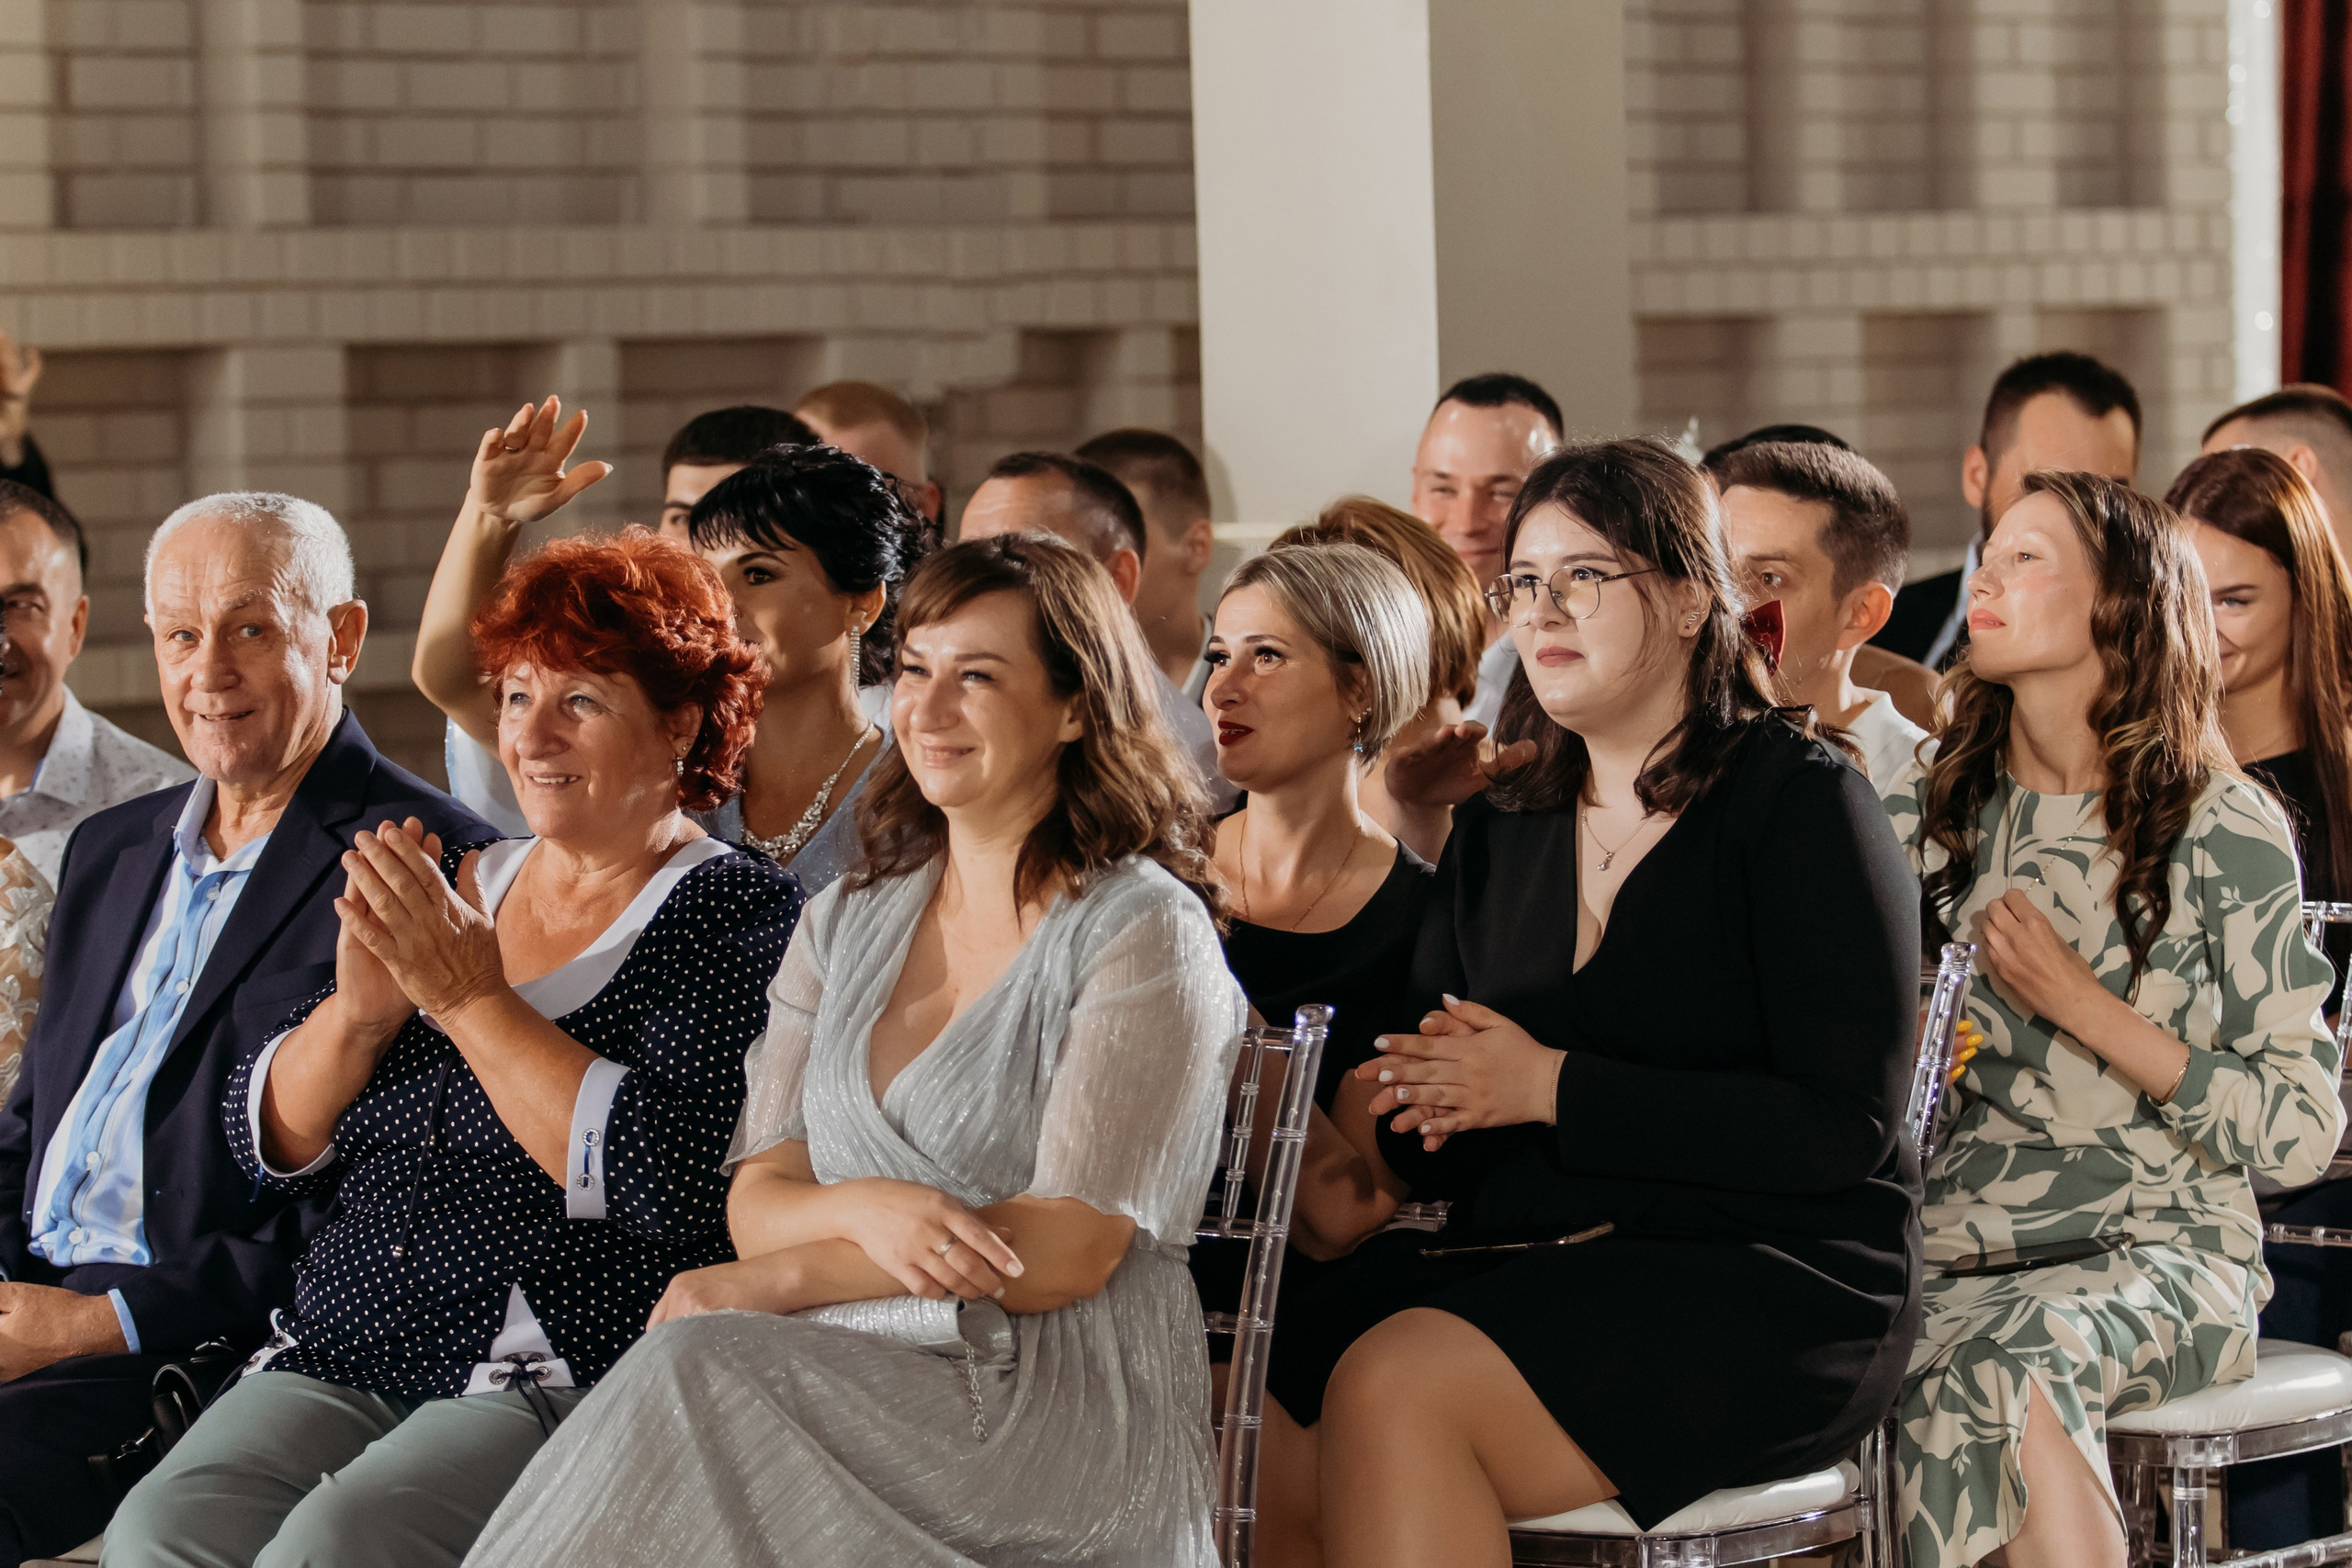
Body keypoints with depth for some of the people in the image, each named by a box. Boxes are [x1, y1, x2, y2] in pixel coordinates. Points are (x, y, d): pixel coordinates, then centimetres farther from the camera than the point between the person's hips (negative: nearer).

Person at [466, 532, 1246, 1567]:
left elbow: (1063, 1252, -10)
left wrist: (767, 1284, -10)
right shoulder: (847, 925, 19)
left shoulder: (1145, 936, -2)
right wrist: (862, 1211, -15)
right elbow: (758, 1198, 11)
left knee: (700, 1371, -31)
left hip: (1070, 1417, -5)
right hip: (857, 1380, 5)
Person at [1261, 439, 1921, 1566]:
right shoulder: (1499, 828, 17)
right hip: (1520, 1260, 6)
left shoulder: (1799, 801, -3)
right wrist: (1401, 1102, -7)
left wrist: (1552, 1088, -15)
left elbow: (1846, 1129, -12)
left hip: (1772, 1286, -6)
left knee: (1394, 1388, -30)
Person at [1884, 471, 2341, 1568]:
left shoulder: (2225, 832, 1)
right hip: (1952, 1253, 2)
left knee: (2011, 1362, -35)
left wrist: (2080, 1005, -9)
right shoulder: (1925, 816, 11)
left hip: (2157, 1254, -2)